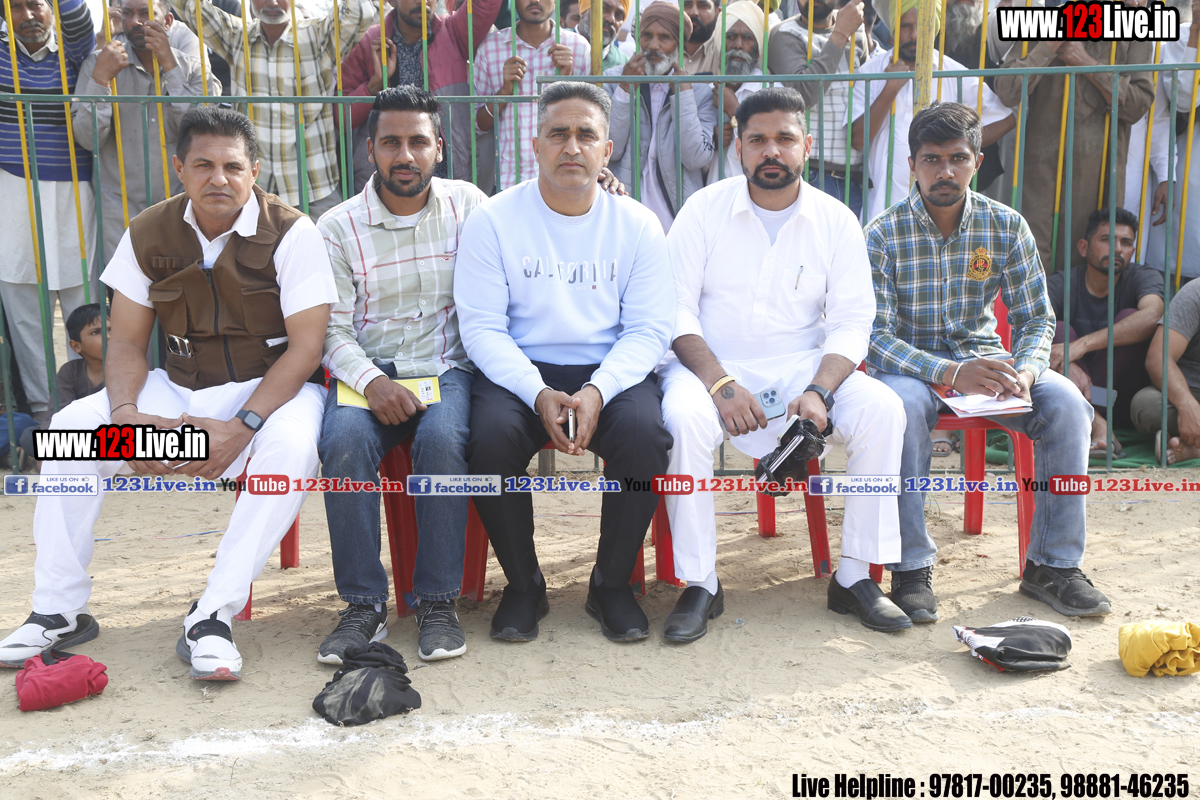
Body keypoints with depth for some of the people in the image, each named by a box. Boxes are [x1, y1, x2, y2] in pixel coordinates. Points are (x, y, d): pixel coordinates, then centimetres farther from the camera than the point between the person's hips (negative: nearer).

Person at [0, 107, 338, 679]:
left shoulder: (290, 234, -11)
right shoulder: (149, 234, 2)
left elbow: (306, 347, -16)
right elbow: (126, 341, 4)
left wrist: (241, 427, -27)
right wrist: (126, 414, -17)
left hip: (273, 386, -4)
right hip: (179, 388, 5)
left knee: (291, 445, -37)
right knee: (72, 427, -14)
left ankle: (211, 618, -29)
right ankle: (59, 613, -4)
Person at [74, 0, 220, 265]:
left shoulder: (191, 68, 2)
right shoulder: (98, 63, 0)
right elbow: (87, 139, -9)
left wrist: (169, 65, -18)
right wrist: (101, 79, -21)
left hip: (179, 204, 1)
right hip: (121, 208, 0)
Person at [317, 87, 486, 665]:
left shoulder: (468, 205, 9)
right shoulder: (338, 226, 6)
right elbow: (332, 329, -1)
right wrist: (371, 381, -19)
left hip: (446, 366, 0)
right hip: (368, 371, 1)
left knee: (442, 438, -32)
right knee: (344, 440, -30)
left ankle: (437, 601, -18)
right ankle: (364, 604, -17)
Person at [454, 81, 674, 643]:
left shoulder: (636, 224, 5)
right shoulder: (494, 220, 1)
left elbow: (649, 329, -1)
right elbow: (482, 327, -4)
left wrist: (597, 392, -19)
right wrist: (539, 394, -20)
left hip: (611, 371, 1)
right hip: (518, 370, 0)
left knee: (645, 431, -29)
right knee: (490, 435, -30)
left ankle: (612, 584, -5)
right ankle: (524, 585, -5)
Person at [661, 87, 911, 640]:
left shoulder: (836, 221, 5)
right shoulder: (704, 210, 1)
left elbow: (851, 322, 0)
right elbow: (675, 309, -5)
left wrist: (818, 392, -19)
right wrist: (720, 383, -21)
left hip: (803, 365, 2)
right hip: (711, 364, -2)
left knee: (882, 409, -23)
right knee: (685, 417, -34)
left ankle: (854, 575, -10)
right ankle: (699, 584, -18)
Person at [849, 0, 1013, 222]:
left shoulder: (956, 75, 4)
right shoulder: (872, 70, 3)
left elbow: (1005, 119, 11)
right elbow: (859, 140, -5)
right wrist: (890, 89, -12)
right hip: (884, 203, 0)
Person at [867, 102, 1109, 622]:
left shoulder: (1007, 227, -1)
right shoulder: (885, 235, -10)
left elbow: (1037, 319, 2)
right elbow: (875, 334, -16)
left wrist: (1025, 371, -22)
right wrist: (949, 372, -32)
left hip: (983, 354, 3)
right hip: (910, 363, -3)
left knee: (1066, 401, -22)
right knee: (903, 406, -37)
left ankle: (1052, 563, -10)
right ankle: (911, 568, -24)